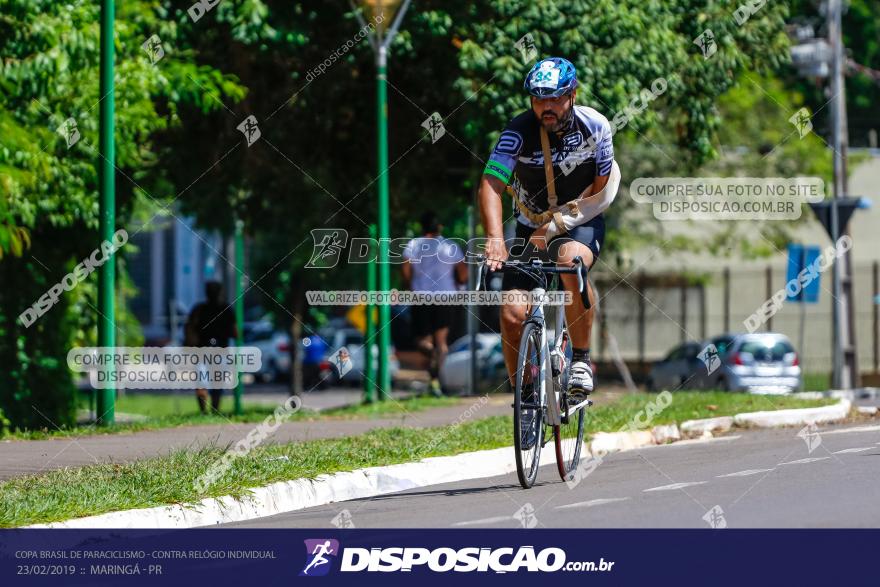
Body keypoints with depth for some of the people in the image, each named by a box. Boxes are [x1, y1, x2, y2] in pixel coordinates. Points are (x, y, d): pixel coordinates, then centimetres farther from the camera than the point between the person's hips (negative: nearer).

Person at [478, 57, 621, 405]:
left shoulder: (594, 126, -15)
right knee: (512, 316, -13)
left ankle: (581, 361, -23)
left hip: (581, 223, -1)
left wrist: (556, 225, -18)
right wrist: (494, 238, -44)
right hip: (531, 227, 1)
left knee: (571, 261, -38)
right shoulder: (520, 131, -19)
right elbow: (491, 184, -28)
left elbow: (603, 188, -8)